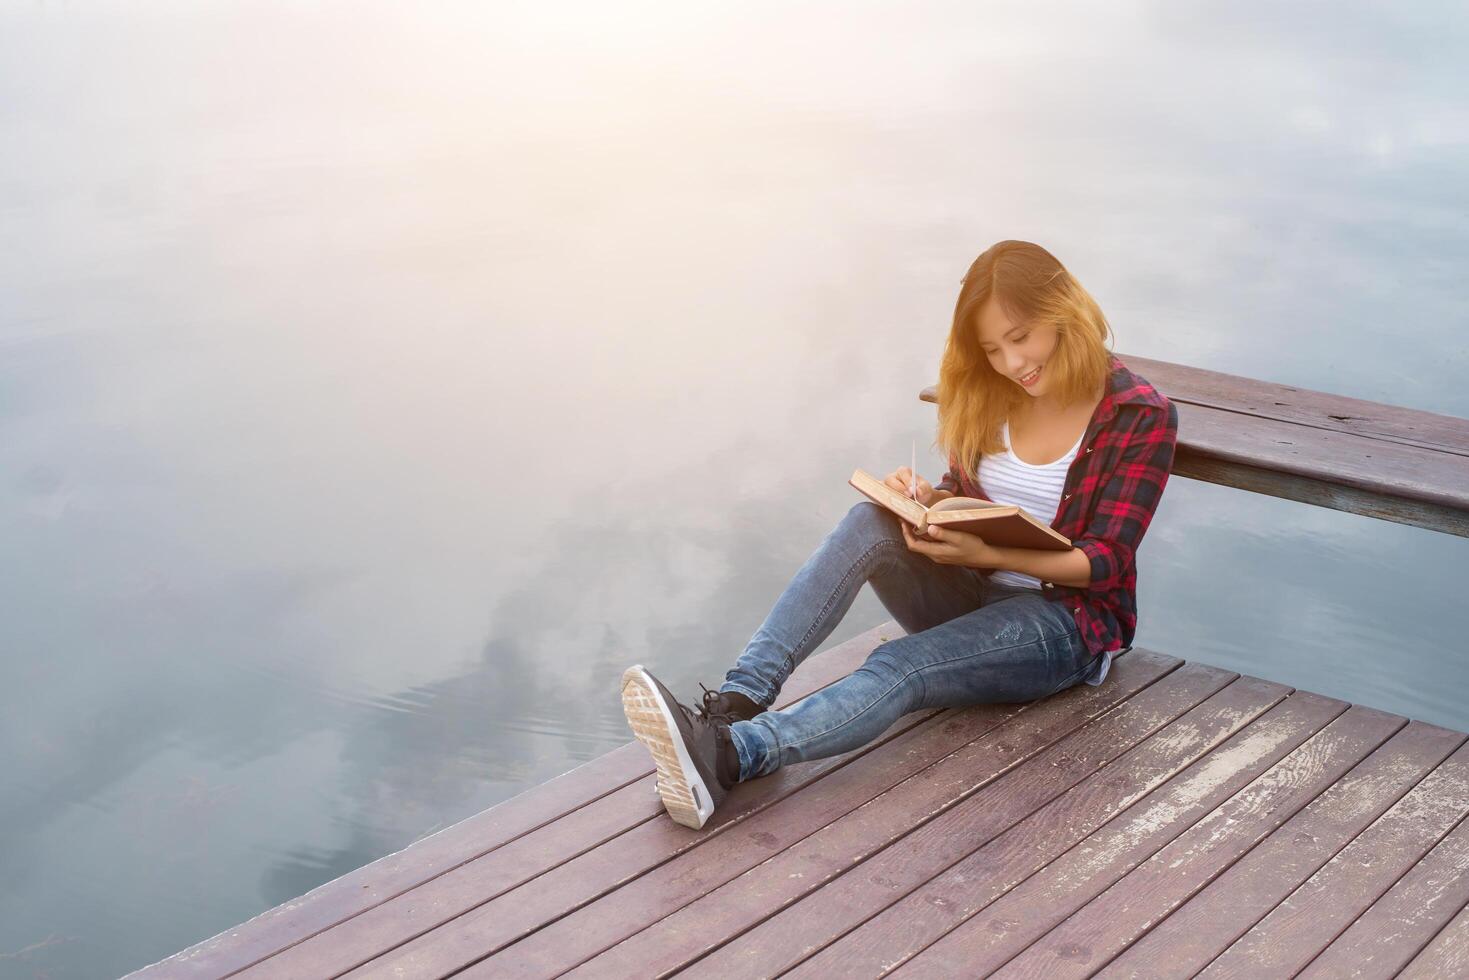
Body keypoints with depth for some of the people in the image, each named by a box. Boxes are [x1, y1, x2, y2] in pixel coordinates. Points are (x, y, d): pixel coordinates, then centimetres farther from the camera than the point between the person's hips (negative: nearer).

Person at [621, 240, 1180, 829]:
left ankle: (728, 756, -55)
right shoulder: (988, 394, 7)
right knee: (870, 523, -27)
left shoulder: (1141, 417, -9)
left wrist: (989, 553, -28)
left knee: (902, 666, -35)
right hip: (968, 598, 5)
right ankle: (736, 703, -40)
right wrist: (927, 501, -9)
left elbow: (1106, 562, -13)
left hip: (1065, 620, -5)